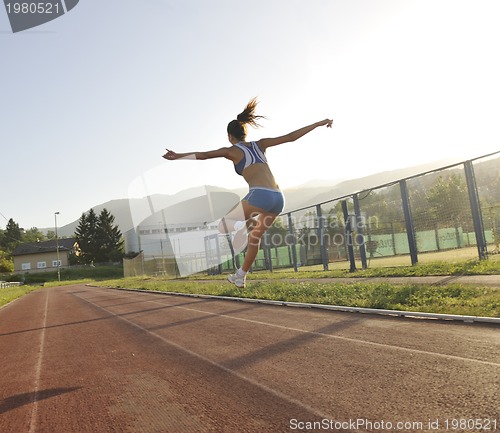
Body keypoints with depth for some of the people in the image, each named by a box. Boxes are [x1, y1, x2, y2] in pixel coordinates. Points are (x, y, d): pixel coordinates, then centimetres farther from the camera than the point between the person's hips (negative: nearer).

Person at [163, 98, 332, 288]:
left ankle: (244, 224, -17)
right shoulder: (260, 144, 20)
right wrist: (318, 123, 27)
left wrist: (178, 156, -1)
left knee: (223, 225, 14)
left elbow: (203, 155, -2)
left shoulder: (232, 150, 8)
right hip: (278, 198, 6)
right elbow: (291, 136, 21)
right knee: (255, 236, 23)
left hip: (260, 195, -6)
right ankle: (241, 277, 31)